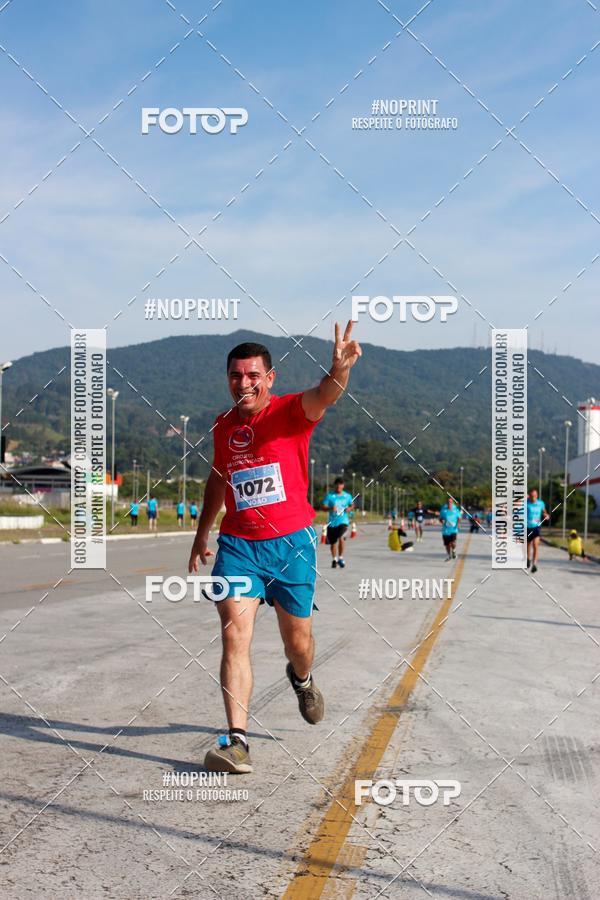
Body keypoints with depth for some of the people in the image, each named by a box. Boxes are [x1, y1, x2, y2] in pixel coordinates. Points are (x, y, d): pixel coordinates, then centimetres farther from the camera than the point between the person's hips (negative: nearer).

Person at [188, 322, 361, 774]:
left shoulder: (291, 411, -7)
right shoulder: (223, 426, 7)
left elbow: (323, 397, -31)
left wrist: (338, 371, -53)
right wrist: (202, 533, 28)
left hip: (291, 544, -2)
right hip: (237, 545, 3)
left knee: (298, 641, 11)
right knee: (235, 637, -12)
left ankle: (302, 679, 48)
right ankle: (237, 741, -11)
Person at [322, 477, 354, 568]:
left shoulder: (347, 496, 6)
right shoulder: (330, 495, -1)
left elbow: (352, 505, 19)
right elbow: (324, 507, -4)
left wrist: (349, 508, -3)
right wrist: (330, 508, -23)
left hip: (343, 521, -1)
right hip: (332, 522, 1)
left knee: (341, 538, -24)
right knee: (333, 542, 9)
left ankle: (341, 557, -6)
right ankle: (334, 559, 30)